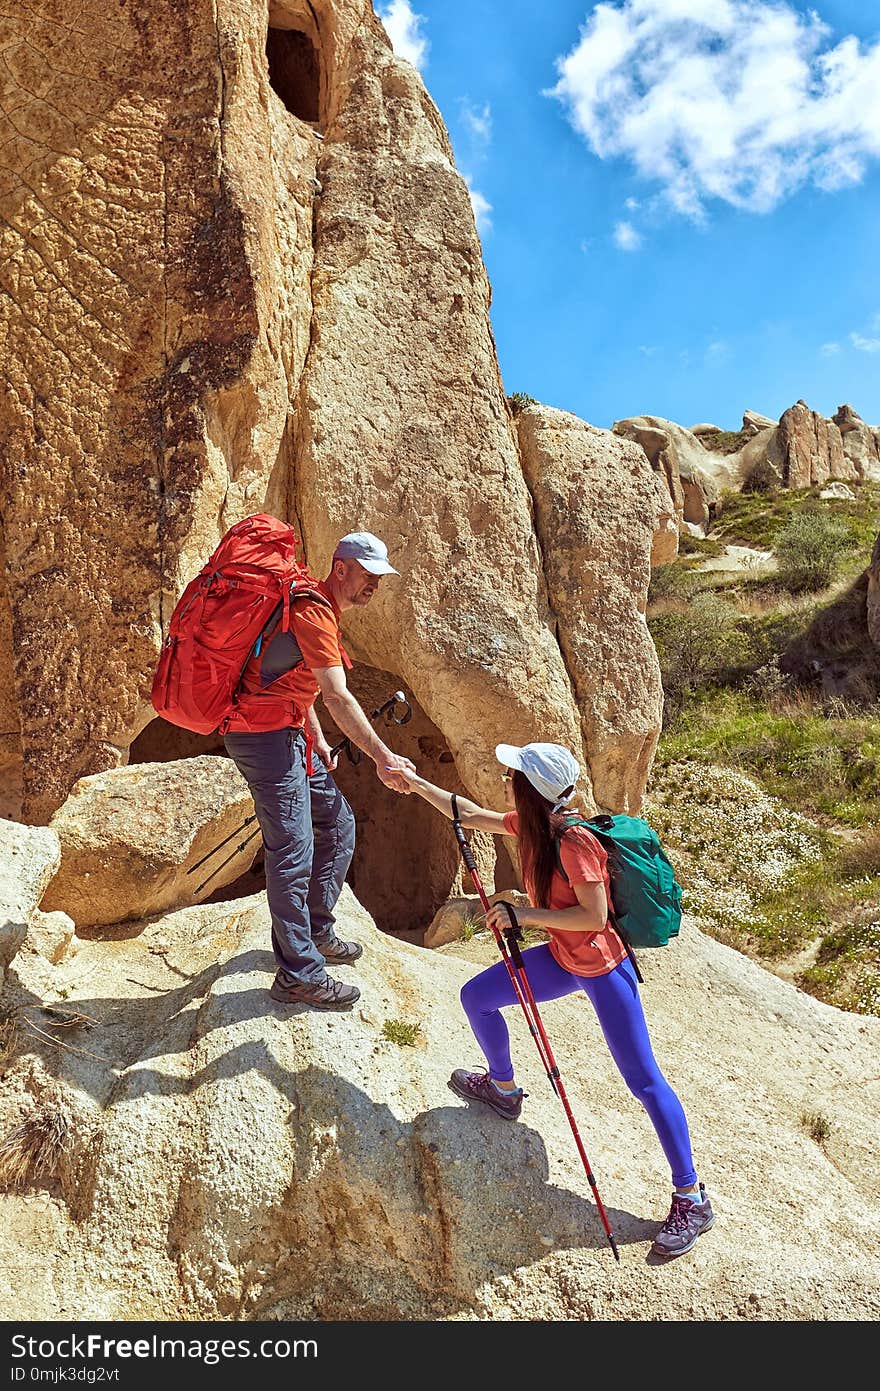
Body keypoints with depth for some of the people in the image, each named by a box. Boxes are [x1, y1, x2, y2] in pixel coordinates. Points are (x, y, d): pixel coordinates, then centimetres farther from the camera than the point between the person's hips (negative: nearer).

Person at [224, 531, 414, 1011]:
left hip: (289, 737, 11)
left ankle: (316, 932, 27)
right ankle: (299, 976, -2)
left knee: (337, 822, 16)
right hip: (265, 735, -11)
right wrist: (383, 758, -24)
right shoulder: (314, 612, -17)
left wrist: (317, 740, 16)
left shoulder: (318, 607, 16)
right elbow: (337, 697, -25)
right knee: (293, 850, -10)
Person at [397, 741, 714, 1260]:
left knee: (644, 1081, -3)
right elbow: (471, 815, 9)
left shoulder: (575, 841, -29)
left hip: (604, 968, -8)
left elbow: (594, 916, -29)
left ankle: (692, 1199, 10)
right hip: (561, 958, 9)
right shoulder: (527, 824, -4)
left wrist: (524, 915, -26)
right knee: (477, 996, 12)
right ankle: (503, 1087, 36)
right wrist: (417, 783, 9)